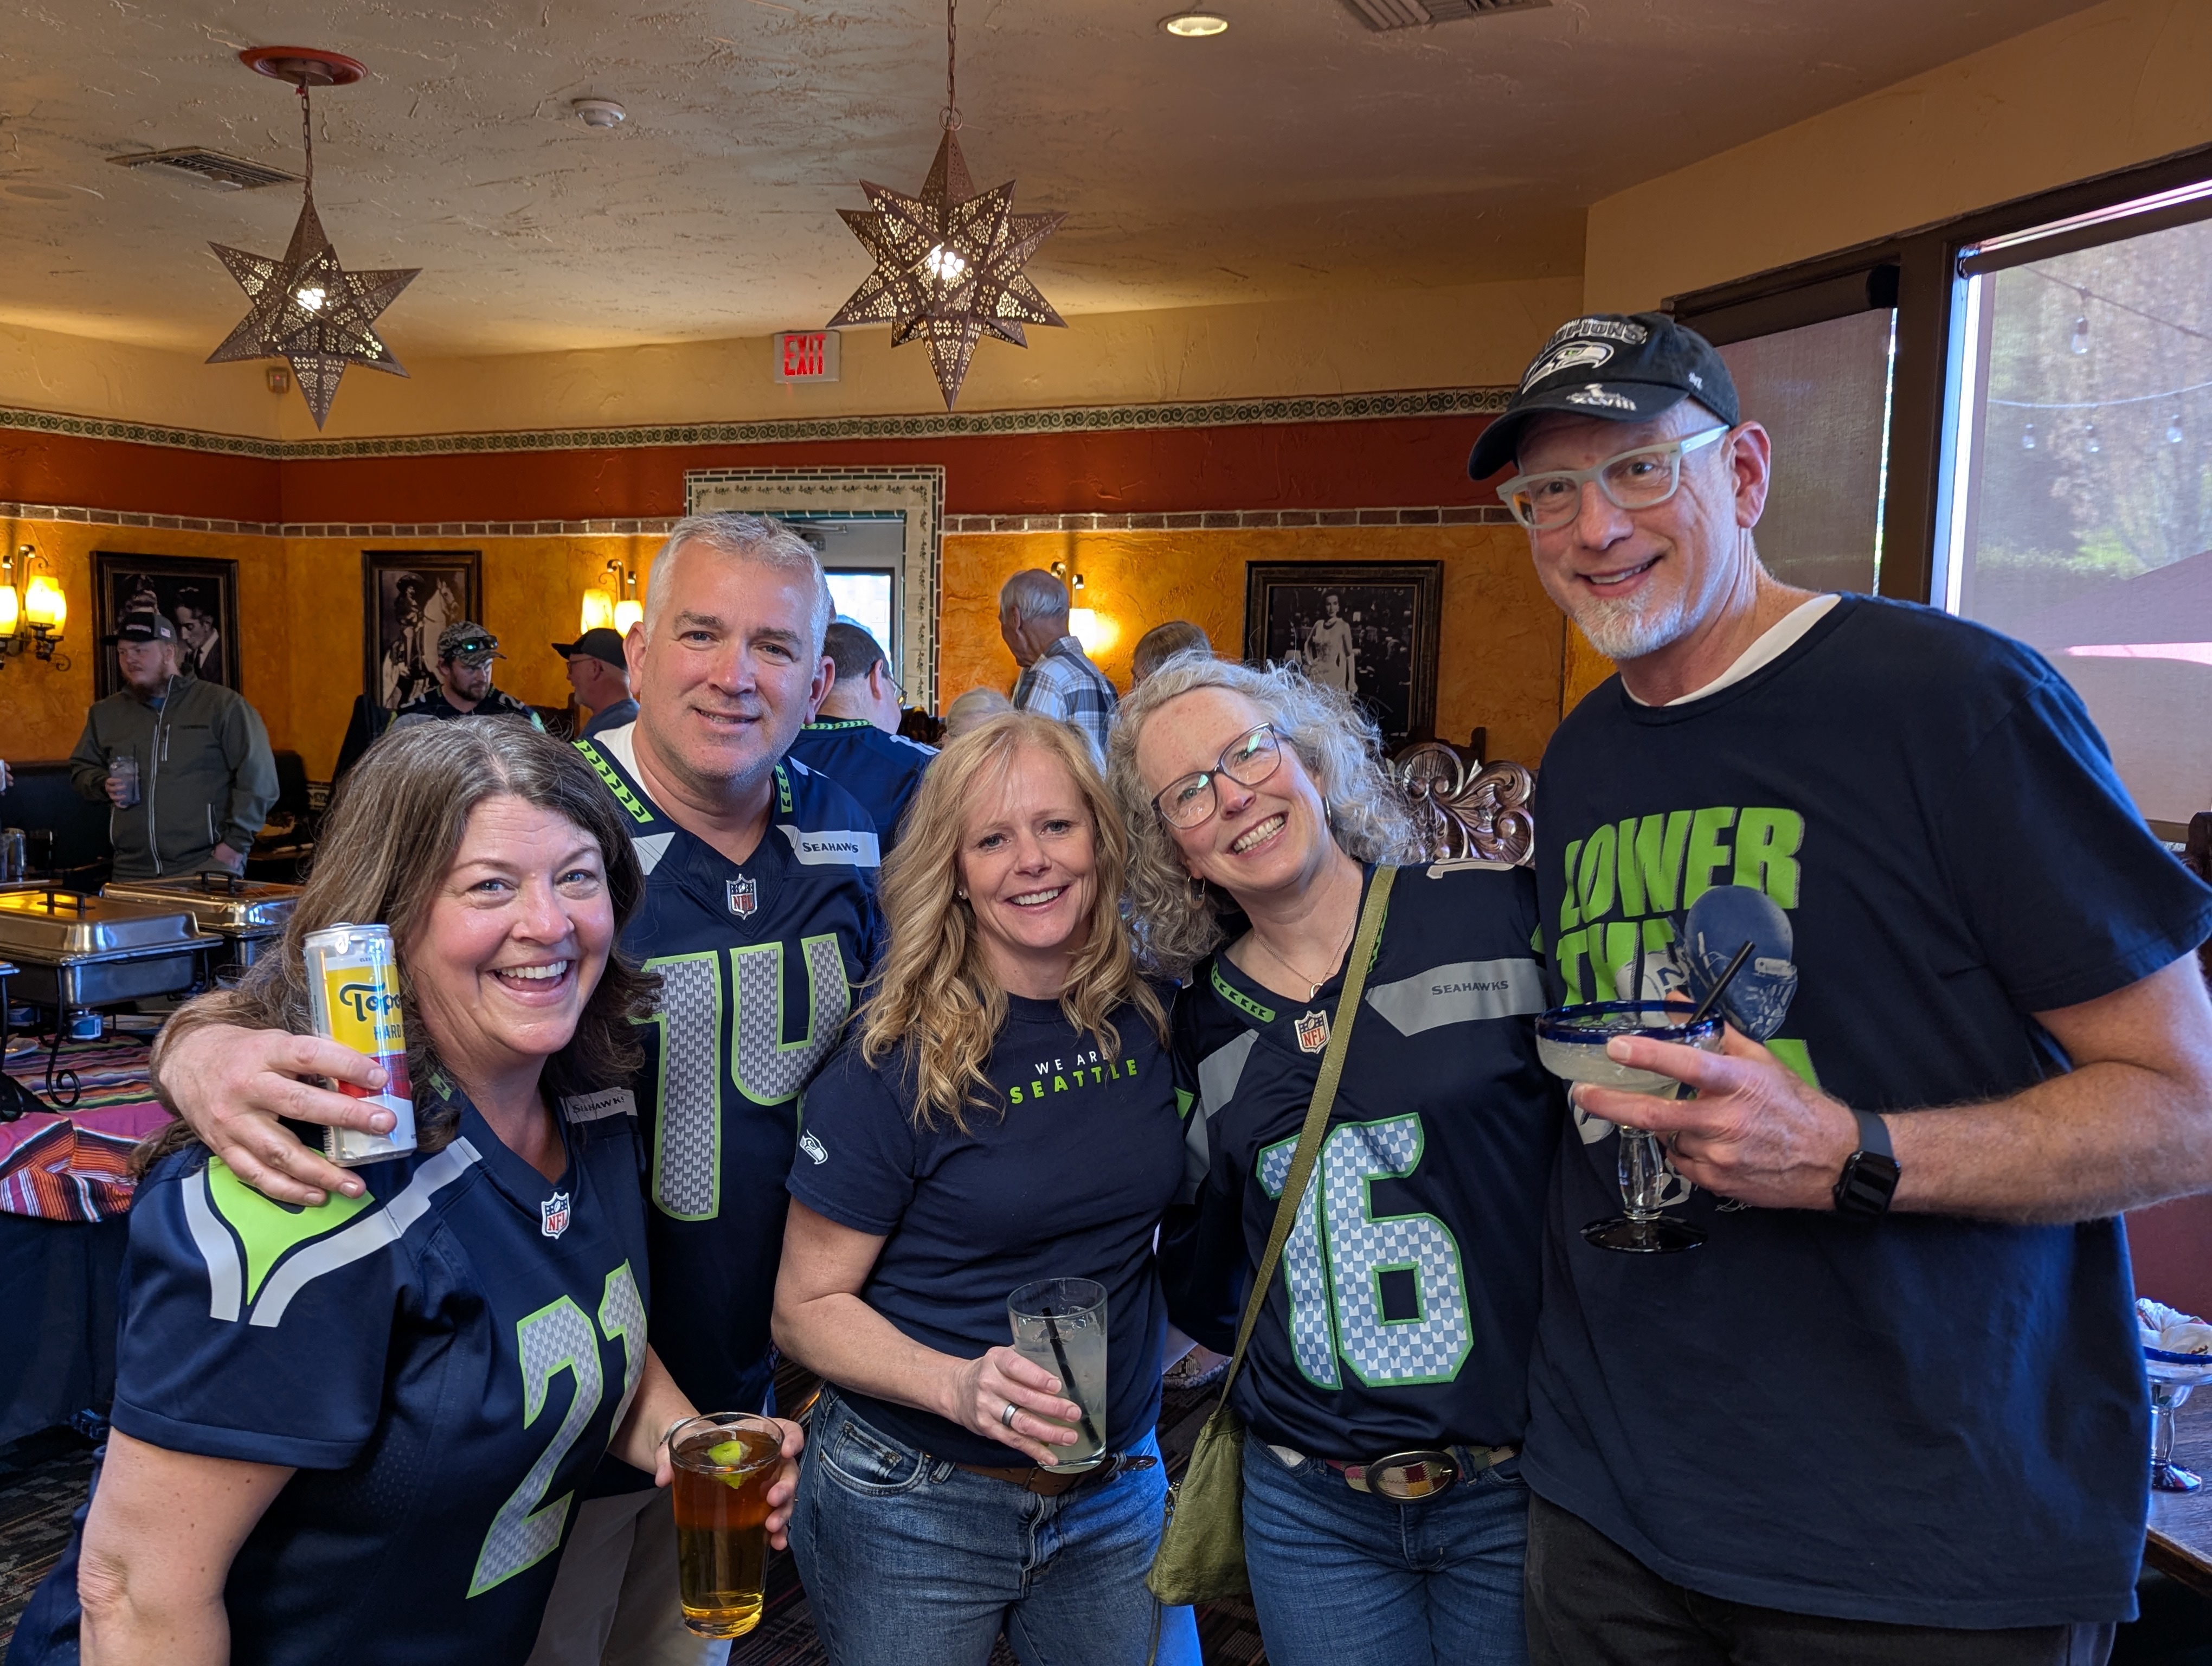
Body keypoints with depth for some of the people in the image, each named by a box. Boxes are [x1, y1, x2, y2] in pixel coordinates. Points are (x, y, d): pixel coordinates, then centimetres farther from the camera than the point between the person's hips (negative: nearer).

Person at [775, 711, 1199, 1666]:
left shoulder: (1147, 1021, -5)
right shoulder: (898, 1060, -17)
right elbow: (806, 1307, -13)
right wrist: (958, 1386, -26)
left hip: (1117, 1490, 4)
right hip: (913, 1507, -3)